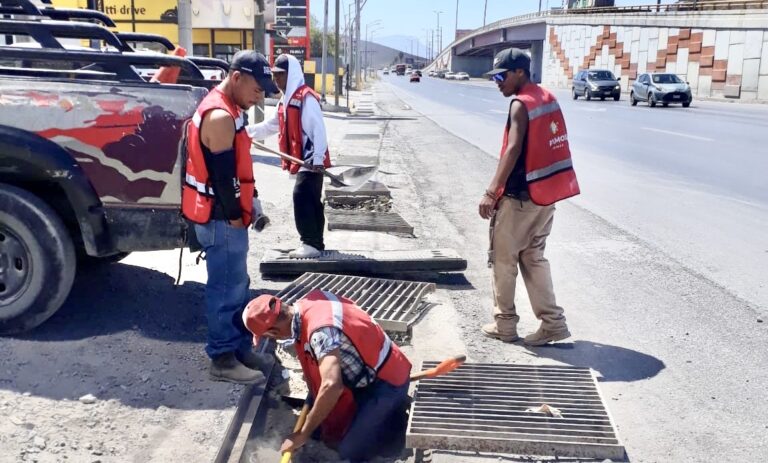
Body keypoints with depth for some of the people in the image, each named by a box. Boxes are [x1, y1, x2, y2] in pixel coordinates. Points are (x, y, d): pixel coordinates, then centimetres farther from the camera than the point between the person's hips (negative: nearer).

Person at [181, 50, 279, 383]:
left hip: (227, 215, 10)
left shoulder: (226, 109, 13)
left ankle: (239, 347, 28)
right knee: (227, 288, -2)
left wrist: (247, 205, 15)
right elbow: (222, 174, -22)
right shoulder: (221, 116, -21)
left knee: (236, 285, 17)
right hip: (220, 218, -10)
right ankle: (223, 359, 9)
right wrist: (234, 216, -13)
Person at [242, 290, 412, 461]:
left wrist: (303, 434, -32)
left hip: (386, 381, -9)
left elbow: (332, 386, -45)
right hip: (366, 374, 9)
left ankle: (399, 419, 8)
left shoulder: (320, 330, -35)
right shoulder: (311, 300, -8)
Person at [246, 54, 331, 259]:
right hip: (301, 161, 9)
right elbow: (269, 126, 25)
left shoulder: (306, 97, -14)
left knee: (302, 197, -15)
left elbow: (318, 129, -20)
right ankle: (315, 242, 18)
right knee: (310, 201, 12)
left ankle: (311, 243, -10)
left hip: (311, 160, -9)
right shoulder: (285, 101, 16)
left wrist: (317, 157, -27)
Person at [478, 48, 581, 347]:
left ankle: (505, 324, 15)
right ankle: (552, 322, 14)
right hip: (545, 193, 8)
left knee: (503, 259, 6)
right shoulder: (547, 98, 12)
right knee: (533, 258, 15)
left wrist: (491, 192, -26)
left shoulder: (521, 104, -14)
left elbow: (513, 150, -25)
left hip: (520, 196, -8)